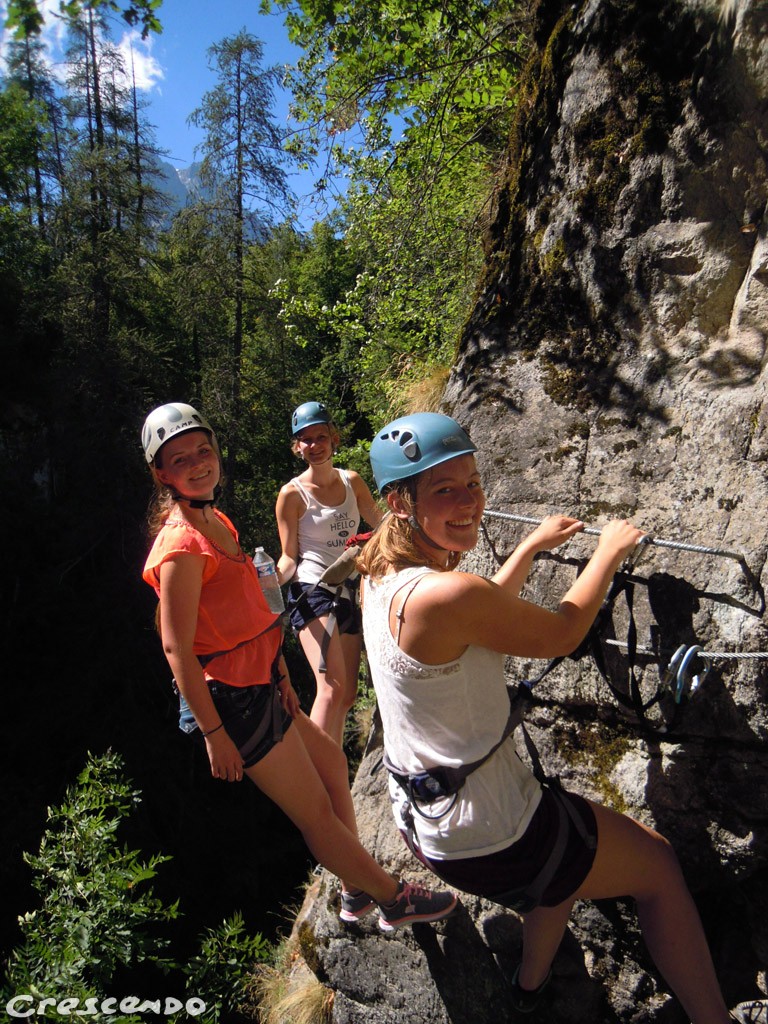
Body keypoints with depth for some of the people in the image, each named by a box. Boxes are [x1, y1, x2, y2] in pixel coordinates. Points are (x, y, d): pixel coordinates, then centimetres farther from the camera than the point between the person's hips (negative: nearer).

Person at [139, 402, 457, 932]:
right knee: (317, 814, 6)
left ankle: (358, 891, 44)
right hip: (230, 701, -10)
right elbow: (177, 648, -21)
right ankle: (395, 899, 30)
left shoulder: (217, 522, 7)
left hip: (258, 686, 10)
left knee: (332, 762, 25)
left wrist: (281, 676, 15)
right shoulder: (183, 543, -21)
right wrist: (213, 733, -18)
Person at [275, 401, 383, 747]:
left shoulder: (352, 481, 7)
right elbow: (290, 557, -4)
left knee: (347, 696, 9)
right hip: (311, 592, -5)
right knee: (331, 688, -23)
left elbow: (381, 523, 20)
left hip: (347, 593, 5)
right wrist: (273, 578, -24)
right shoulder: (292, 494, -6)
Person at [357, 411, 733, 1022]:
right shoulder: (445, 593, -32)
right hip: (489, 840, -8)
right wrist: (609, 552, 0)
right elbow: (562, 634, -16)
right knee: (661, 864, 16)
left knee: (571, 848, 37)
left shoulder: (383, 577, -4)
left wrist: (533, 547, 17)